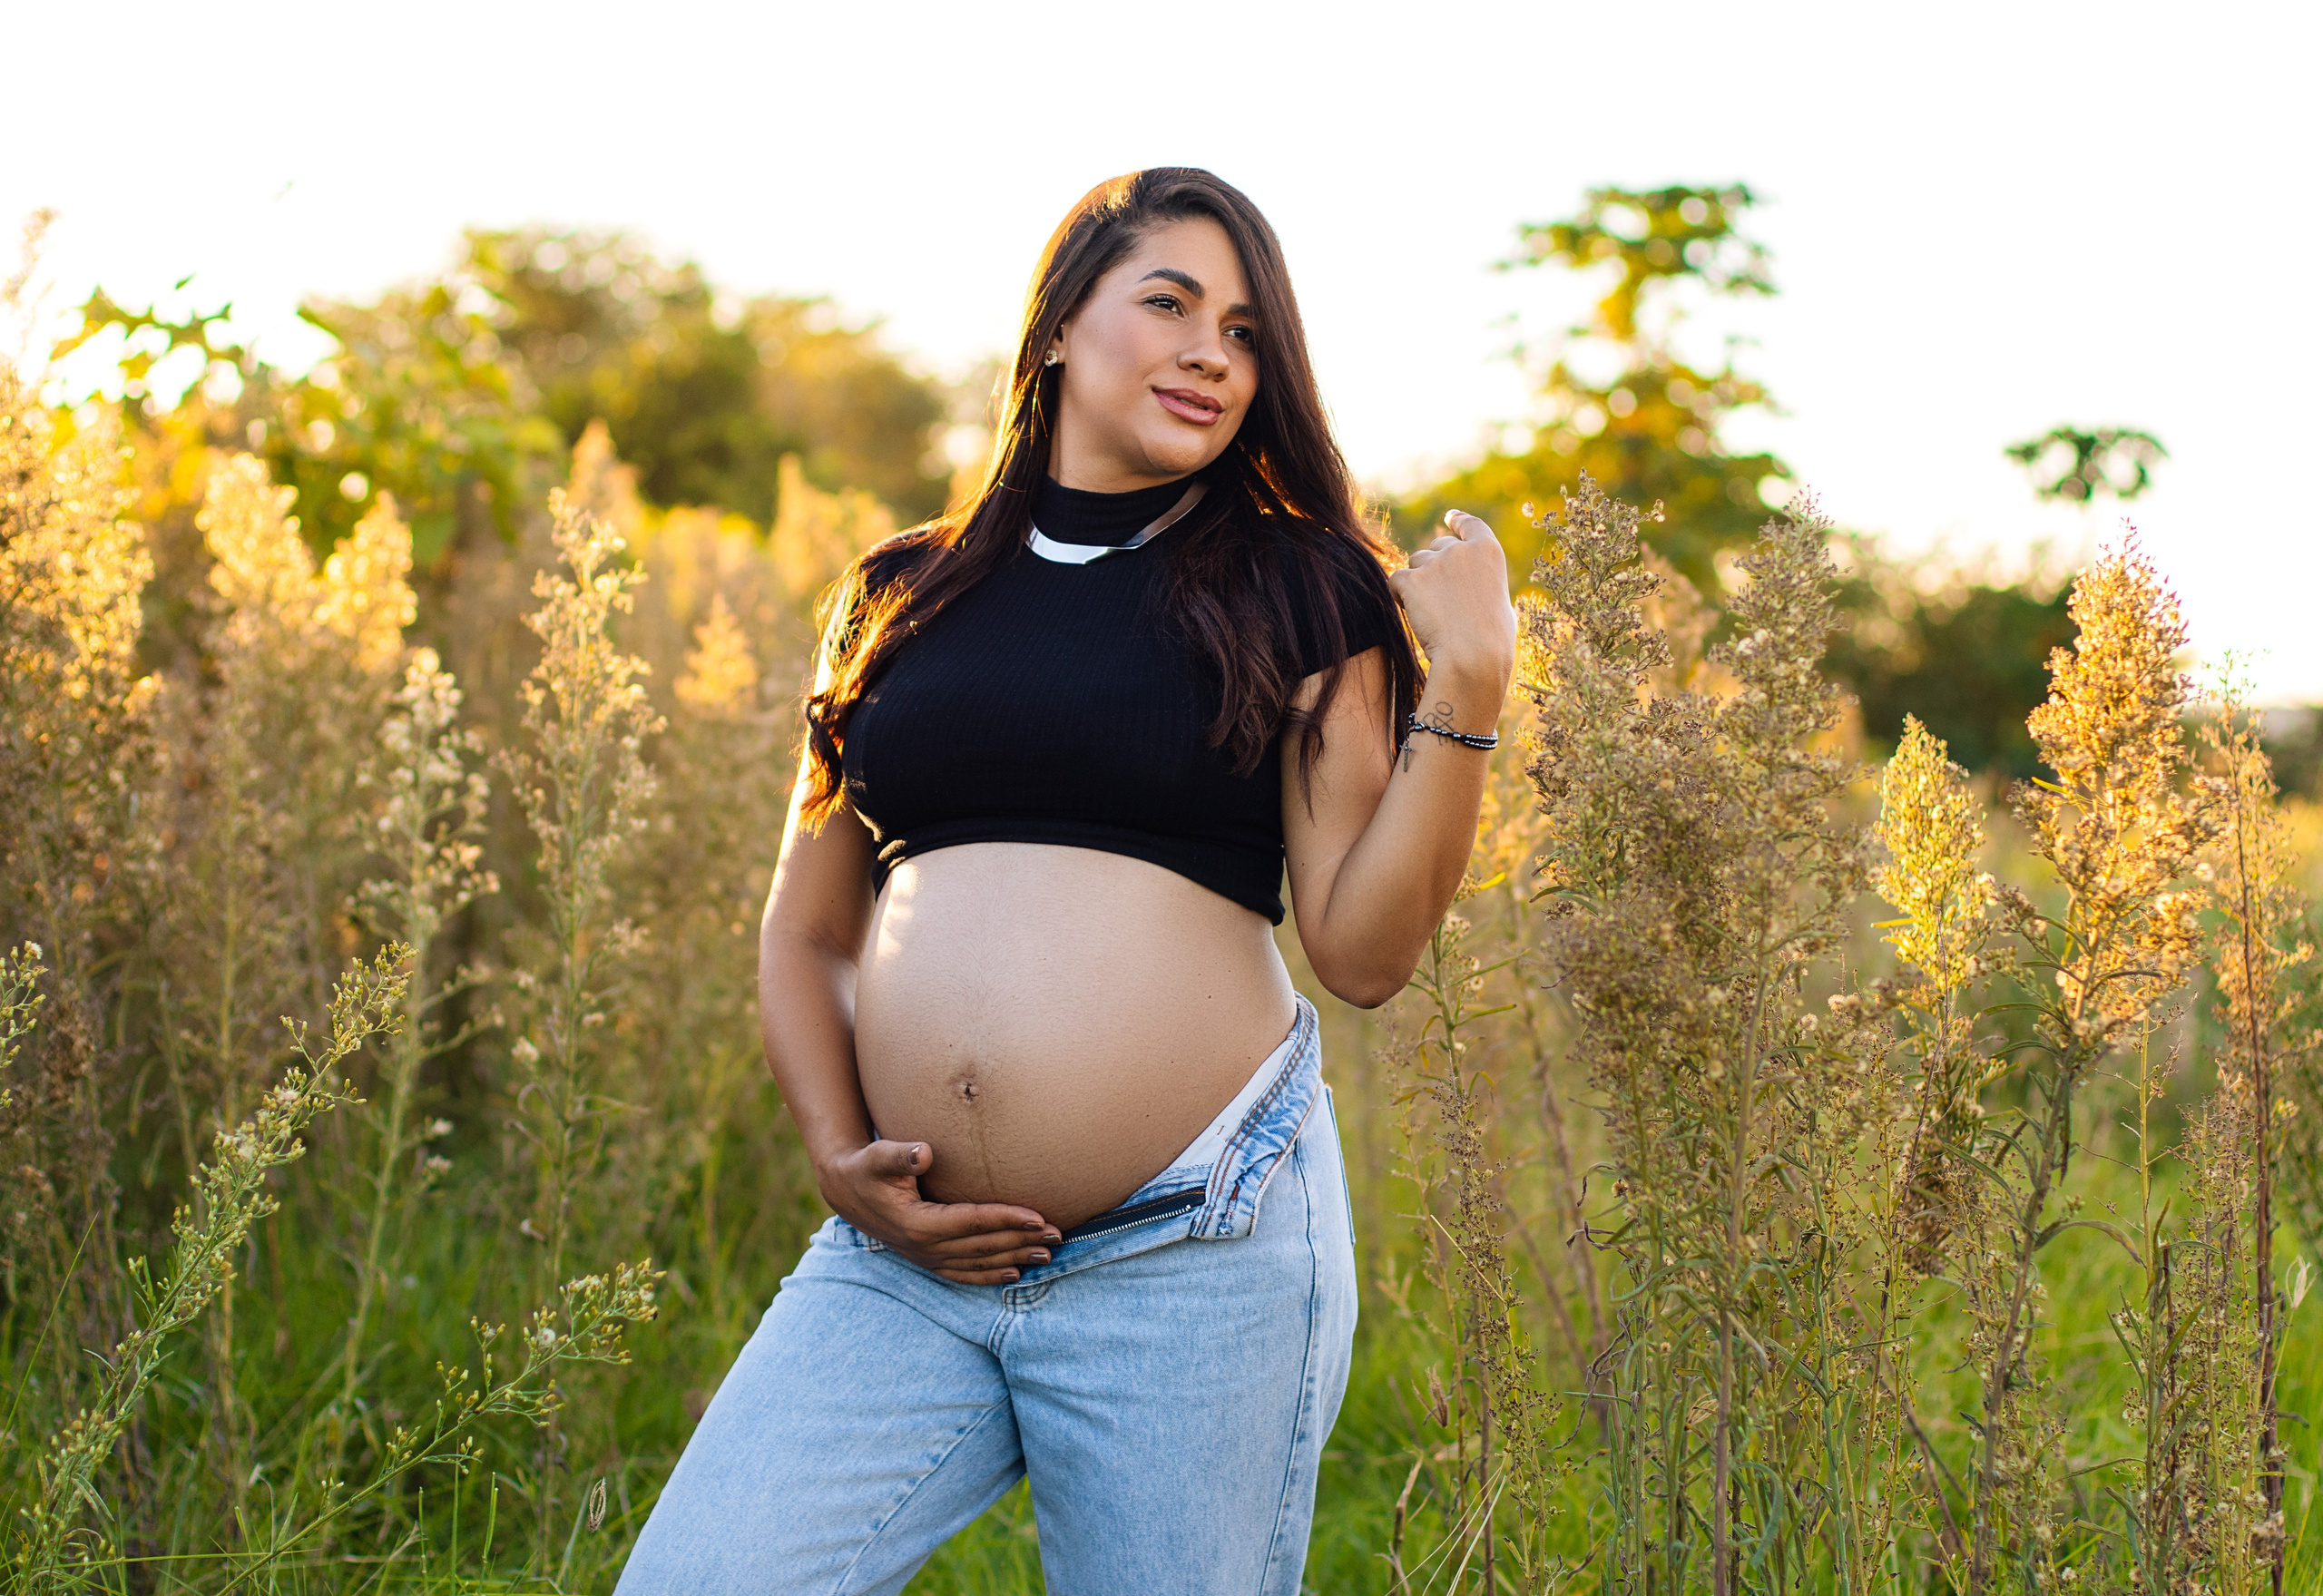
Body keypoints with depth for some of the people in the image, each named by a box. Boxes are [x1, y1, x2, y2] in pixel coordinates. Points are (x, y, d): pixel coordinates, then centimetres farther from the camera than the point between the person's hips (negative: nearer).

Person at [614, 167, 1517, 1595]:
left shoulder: (1299, 591, 6)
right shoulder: (903, 602, 14)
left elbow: (1364, 952, -1)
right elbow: (806, 936, 17)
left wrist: (1466, 689, -10)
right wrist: (841, 1161, 2)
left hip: (1199, 1254, -2)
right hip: (900, 1266, 3)